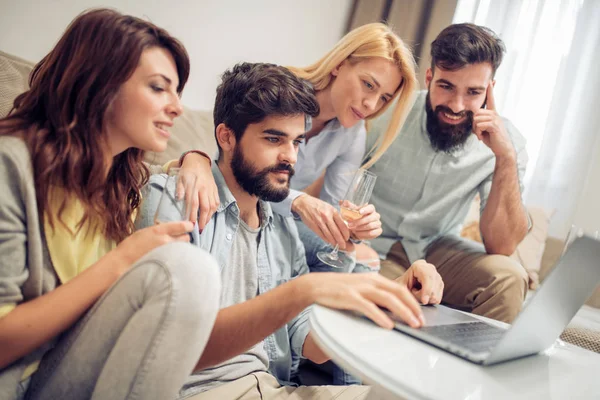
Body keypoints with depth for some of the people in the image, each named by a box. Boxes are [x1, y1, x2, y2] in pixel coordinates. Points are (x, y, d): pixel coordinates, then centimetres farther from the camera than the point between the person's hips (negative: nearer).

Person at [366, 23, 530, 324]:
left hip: (436, 248, 2)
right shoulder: (387, 112, -17)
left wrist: (506, 158, -27)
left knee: (508, 278, -23)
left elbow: (500, 248, -16)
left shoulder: (503, 140, -11)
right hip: (371, 246, -2)